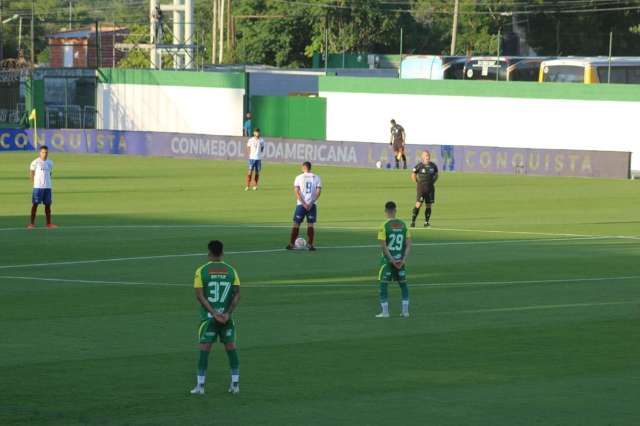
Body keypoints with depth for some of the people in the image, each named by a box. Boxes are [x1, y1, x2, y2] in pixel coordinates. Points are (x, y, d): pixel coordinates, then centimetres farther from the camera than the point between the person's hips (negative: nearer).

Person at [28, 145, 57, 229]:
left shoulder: (50, 163, 9)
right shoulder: (35, 162, -6)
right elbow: (31, 173, 1)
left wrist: (47, 182, 9)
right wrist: (35, 182, -1)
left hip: (48, 187, 5)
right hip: (38, 187, -5)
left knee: (48, 205, 6)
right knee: (35, 204, -2)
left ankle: (48, 223, 12)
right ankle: (32, 223, 3)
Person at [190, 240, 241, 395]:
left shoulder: (202, 271, -4)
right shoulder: (231, 270, 3)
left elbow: (199, 295, -11)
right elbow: (237, 294, -3)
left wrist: (214, 313, -11)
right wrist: (228, 313, -7)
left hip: (208, 317, -2)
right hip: (227, 316, 2)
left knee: (204, 348, 0)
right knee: (231, 347, 10)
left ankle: (200, 385, -2)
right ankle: (235, 383, 12)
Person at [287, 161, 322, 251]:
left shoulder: (299, 177, 1)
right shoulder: (317, 178, 5)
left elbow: (296, 191, -8)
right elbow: (319, 192, -4)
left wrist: (304, 204, -11)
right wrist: (311, 203, -7)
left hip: (301, 204, -1)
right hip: (312, 205, 1)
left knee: (296, 224, 6)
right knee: (310, 224, 7)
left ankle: (291, 244, 5)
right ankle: (310, 244, 1)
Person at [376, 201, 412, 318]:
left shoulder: (384, 226, -9)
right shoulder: (403, 225, 4)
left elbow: (383, 246, -15)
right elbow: (409, 245, 0)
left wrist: (392, 260, -11)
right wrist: (403, 259, -3)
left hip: (387, 260, -4)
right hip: (400, 260, 4)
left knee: (383, 284, 4)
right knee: (403, 284, 14)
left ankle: (385, 312, 1)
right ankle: (405, 311, 15)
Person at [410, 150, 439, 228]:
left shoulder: (433, 165, 6)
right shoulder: (419, 166, -5)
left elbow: (436, 175, 22)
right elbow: (413, 175, 6)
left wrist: (433, 182, 11)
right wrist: (417, 183, 1)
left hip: (430, 189, 4)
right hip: (421, 188, -4)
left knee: (428, 206, 4)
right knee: (418, 205, -13)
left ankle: (426, 222, 13)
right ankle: (413, 222, -10)